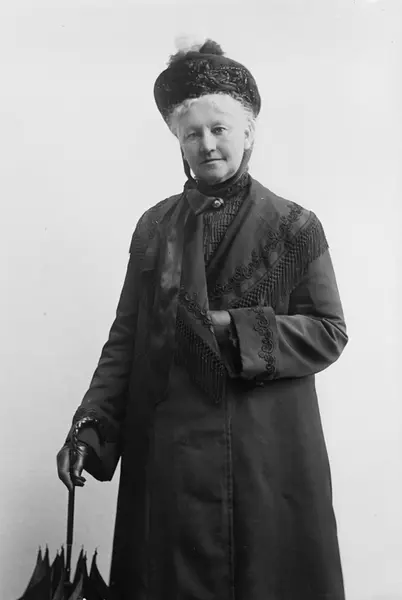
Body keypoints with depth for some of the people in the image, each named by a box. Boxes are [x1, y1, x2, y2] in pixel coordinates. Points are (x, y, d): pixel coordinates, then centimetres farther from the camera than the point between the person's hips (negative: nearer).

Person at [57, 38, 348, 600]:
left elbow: (330, 333, -2)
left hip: (271, 458, -1)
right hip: (170, 455, 2)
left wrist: (235, 329, -14)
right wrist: (90, 424, -6)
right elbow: (126, 337, 6)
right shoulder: (155, 226, 8)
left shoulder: (296, 227, 2)